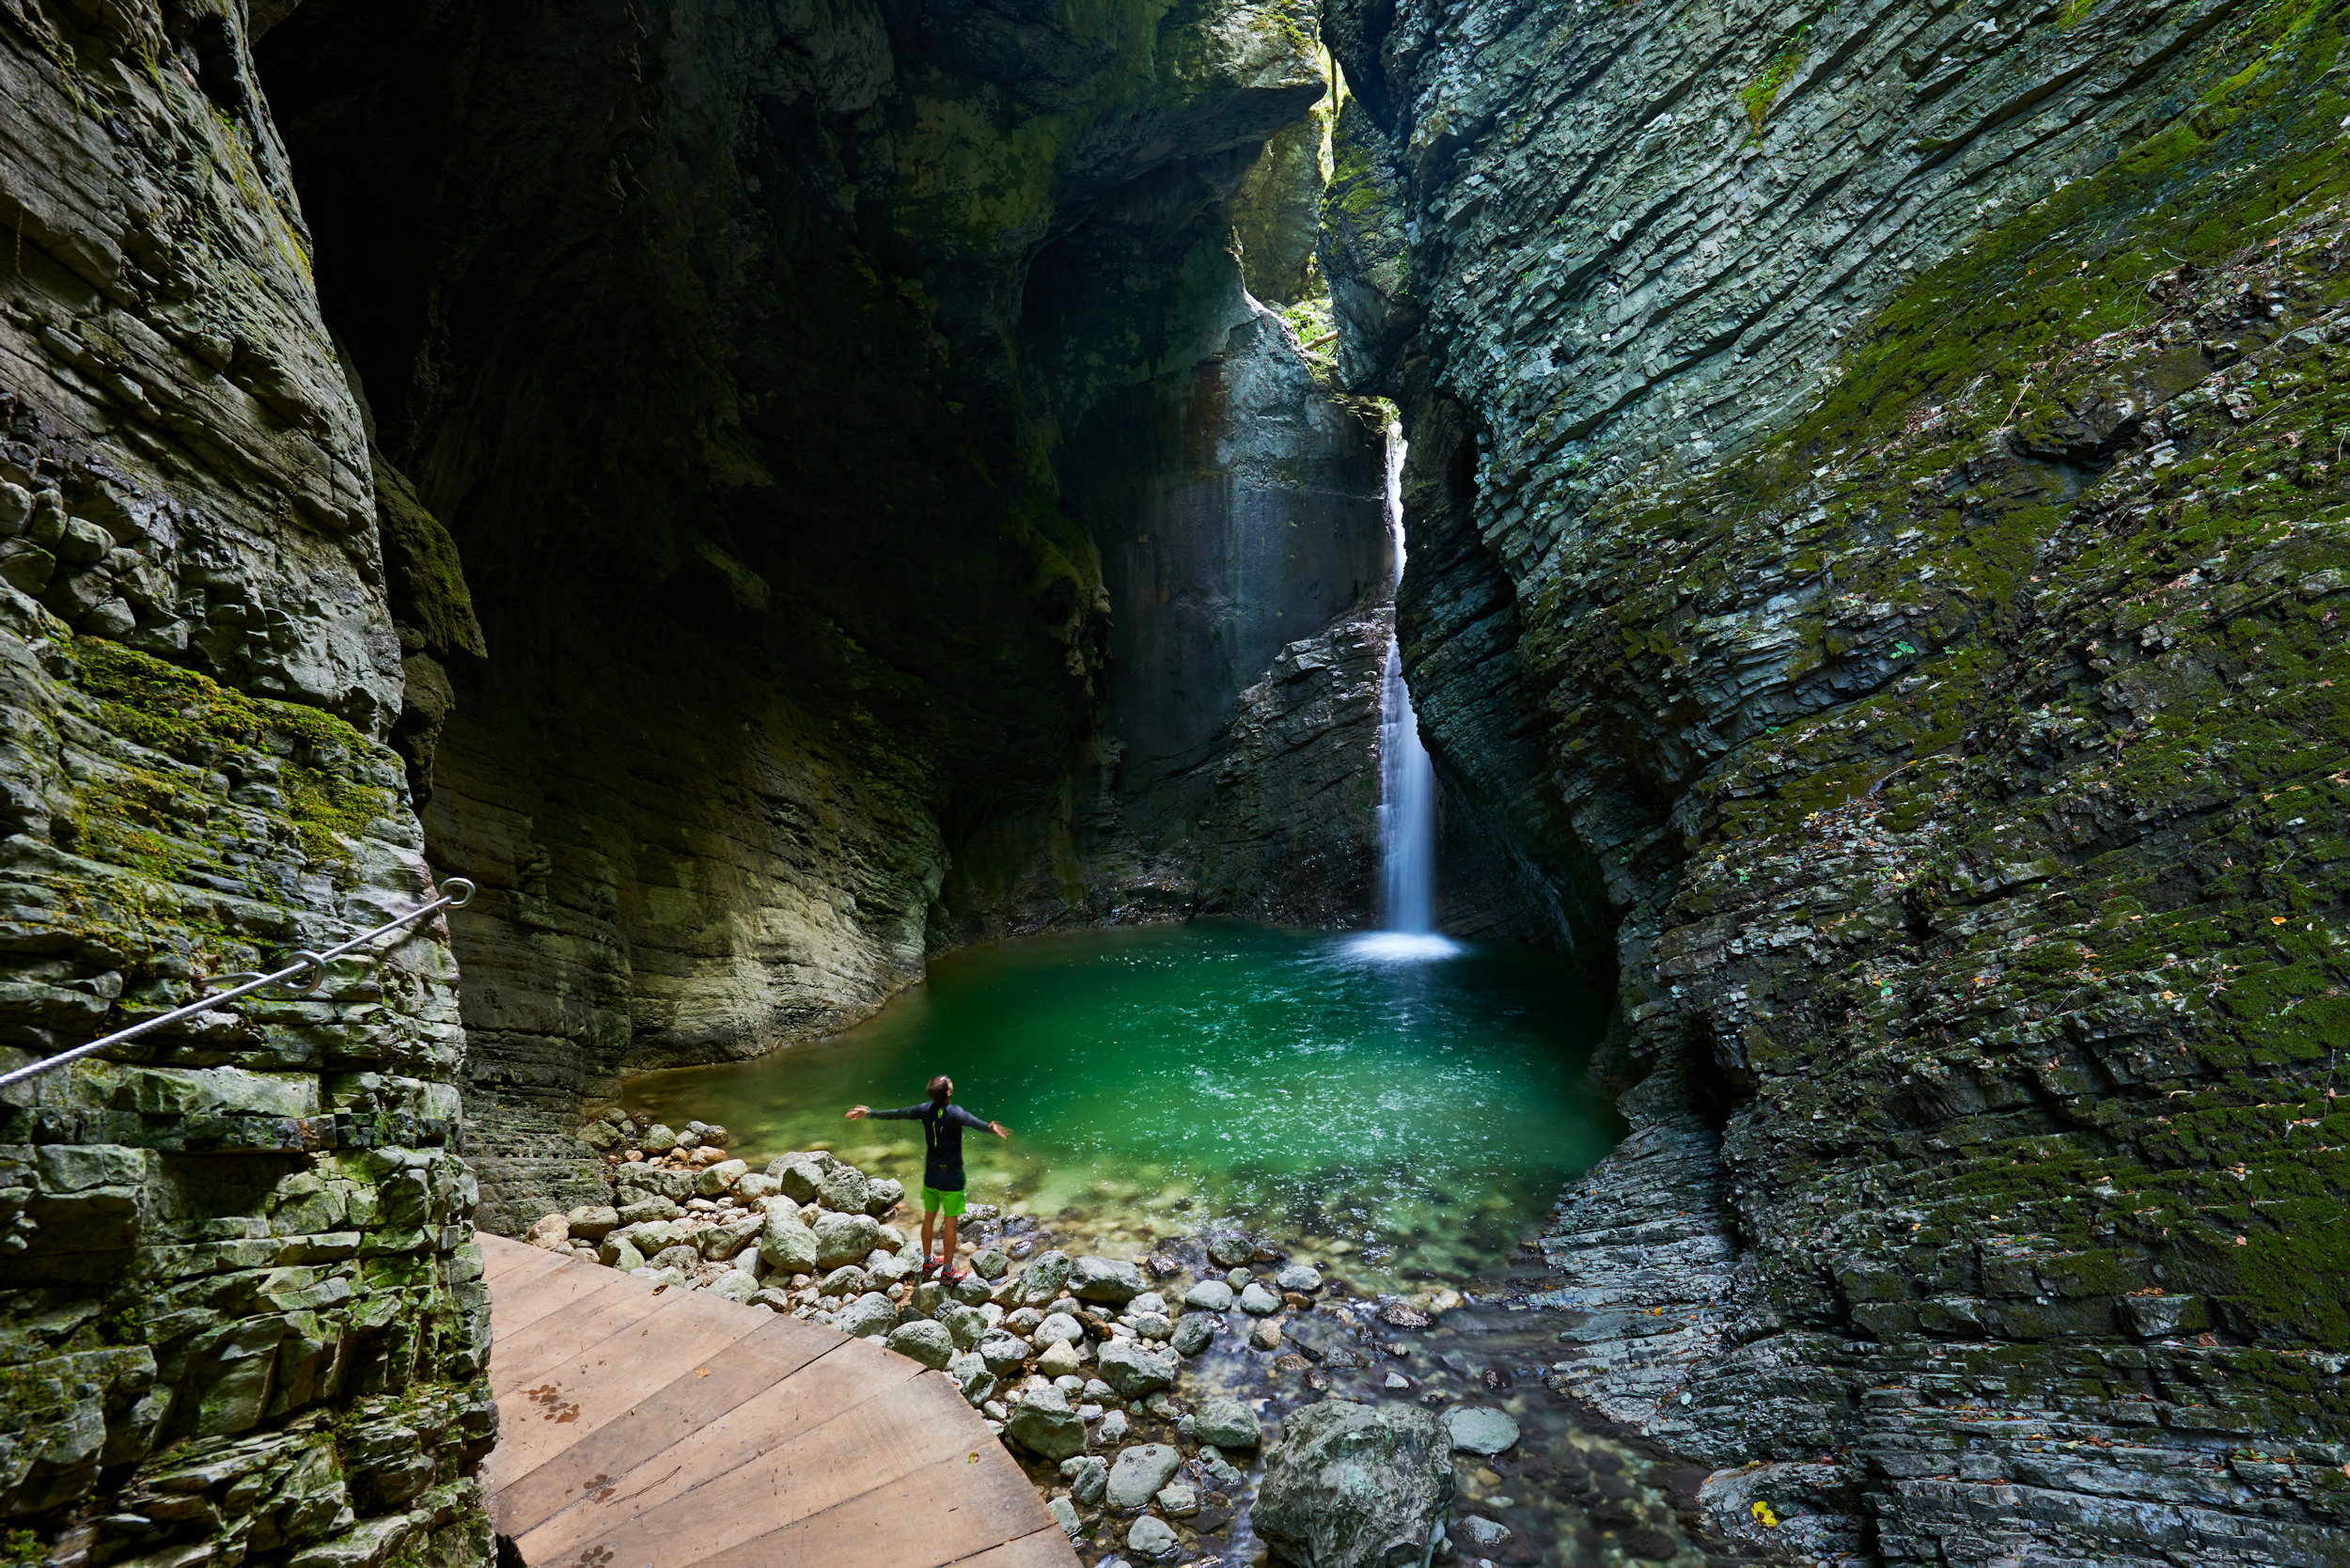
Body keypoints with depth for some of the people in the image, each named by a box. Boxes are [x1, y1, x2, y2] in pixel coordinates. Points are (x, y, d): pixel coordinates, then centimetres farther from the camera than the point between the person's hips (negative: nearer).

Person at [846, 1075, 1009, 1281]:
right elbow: (971, 1120, -46)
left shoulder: (926, 1109, -7)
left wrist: (870, 1113, 18)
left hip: (930, 1177, 6)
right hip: (951, 1179, -6)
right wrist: (989, 1127, -66)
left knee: (929, 1218, 20)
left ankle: (927, 1263, 37)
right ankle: (947, 1271, 18)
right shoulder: (954, 1113, -24)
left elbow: (898, 1114, 4)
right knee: (950, 1223, 8)